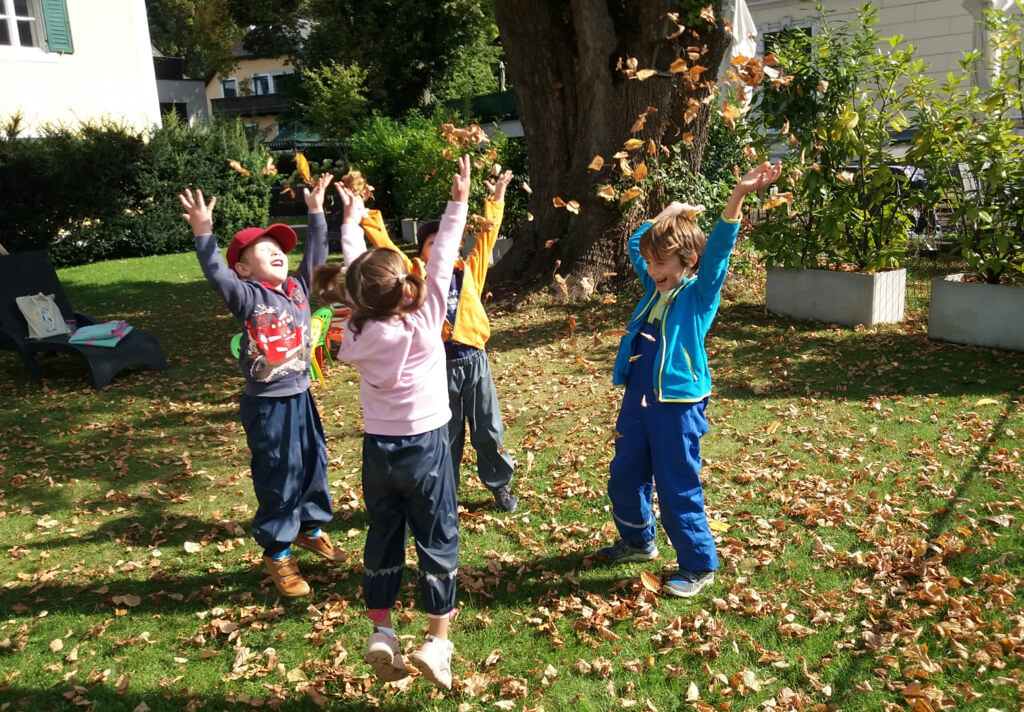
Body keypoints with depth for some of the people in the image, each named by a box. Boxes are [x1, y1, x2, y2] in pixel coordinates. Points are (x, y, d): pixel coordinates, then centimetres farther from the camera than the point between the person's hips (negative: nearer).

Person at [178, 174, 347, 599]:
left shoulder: (297, 287, 3)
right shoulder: (247, 297, -13)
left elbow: (316, 253, 7)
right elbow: (216, 273, -27)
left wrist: (316, 211, 5)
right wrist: (203, 233, -36)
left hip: (300, 396, 7)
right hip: (267, 404, -6)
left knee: (314, 464, 18)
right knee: (277, 477, 2)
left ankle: (310, 528, 41)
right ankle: (277, 553, 19)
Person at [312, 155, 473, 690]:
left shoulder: (357, 329, -8)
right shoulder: (424, 321, -18)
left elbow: (356, 268, 5)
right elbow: (442, 258, -11)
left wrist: (351, 220, 19)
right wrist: (458, 202, -2)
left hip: (377, 448, 4)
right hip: (425, 447, -4)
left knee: (382, 539, 16)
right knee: (437, 542, 9)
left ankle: (380, 632, 22)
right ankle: (437, 640, 16)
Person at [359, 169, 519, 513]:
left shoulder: (468, 272, 6)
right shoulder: (416, 276, 1)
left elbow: (487, 236, 13)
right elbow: (385, 244, -2)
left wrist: (495, 201, 15)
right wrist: (367, 215, -8)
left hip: (474, 361, 2)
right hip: (439, 365, -2)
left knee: (489, 428, 10)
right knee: (445, 434, 10)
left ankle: (499, 483, 31)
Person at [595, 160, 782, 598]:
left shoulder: (700, 292, -8)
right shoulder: (654, 287, 9)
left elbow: (718, 250, -24)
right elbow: (637, 242, 23)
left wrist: (737, 197, -37)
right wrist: (667, 213, 13)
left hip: (678, 404, -7)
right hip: (638, 399, 7)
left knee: (677, 491, 2)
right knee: (624, 480, 19)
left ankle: (699, 566, 22)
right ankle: (638, 541, 43)